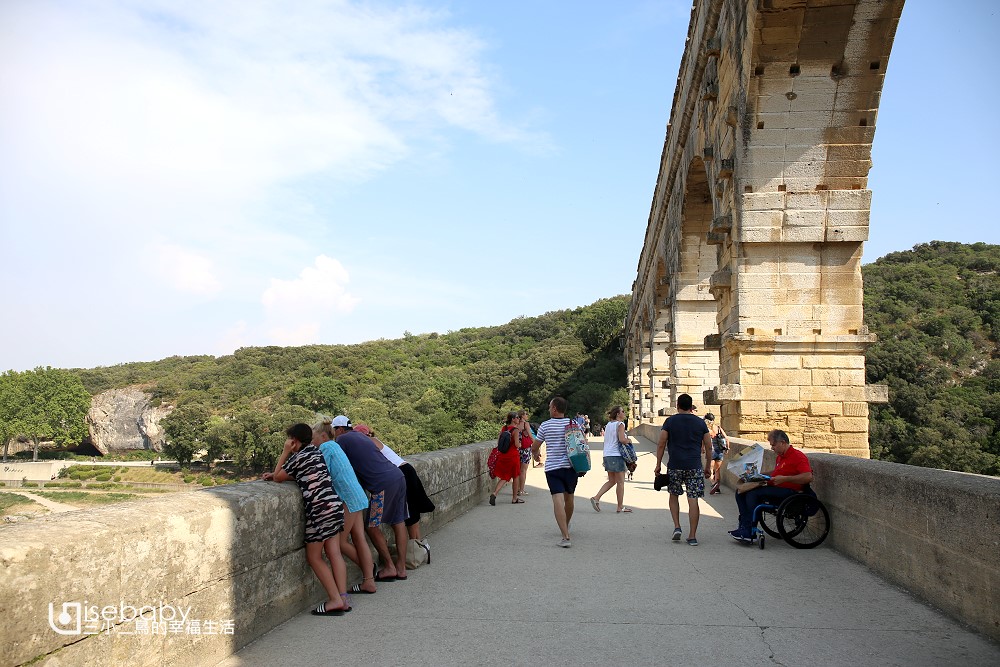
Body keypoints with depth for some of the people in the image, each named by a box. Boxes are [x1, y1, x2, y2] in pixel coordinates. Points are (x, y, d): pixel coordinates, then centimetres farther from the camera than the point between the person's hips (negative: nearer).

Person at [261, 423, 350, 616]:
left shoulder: (299, 457, -8)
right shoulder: (315, 452, 17)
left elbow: (279, 477, 3)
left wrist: (285, 452, 5)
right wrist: (274, 474, 23)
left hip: (320, 509, -8)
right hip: (335, 504, 8)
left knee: (314, 557, 1)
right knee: (334, 553, 7)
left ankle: (335, 600, -4)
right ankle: (342, 598, 4)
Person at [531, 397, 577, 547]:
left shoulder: (545, 425, -3)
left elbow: (534, 447, 6)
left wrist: (535, 454, 26)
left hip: (552, 468, -3)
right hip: (570, 466, 3)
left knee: (558, 500, -9)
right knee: (569, 498, 21)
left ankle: (565, 537, -19)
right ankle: (566, 526, 43)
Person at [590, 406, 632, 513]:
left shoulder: (608, 425, 14)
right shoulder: (620, 424, -10)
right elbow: (622, 439, -22)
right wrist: (628, 440, -2)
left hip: (607, 455, 8)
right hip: (616, 455, -8)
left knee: (611, 481, 16)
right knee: (620, 482, 2)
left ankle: (596, 498, 4)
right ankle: (620, 507, 8)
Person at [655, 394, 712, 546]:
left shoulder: (670, 421, 1)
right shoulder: (700, 423, 6)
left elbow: (661, 445, -2)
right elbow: (708, 447, 8)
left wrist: (658, 465, 6)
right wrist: (707, 467, 18)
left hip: (675, 466, -1)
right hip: (695, 467, 1)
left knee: (674, 495, 19)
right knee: (693, 500, 2)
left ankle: (677, 527, 8)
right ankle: (692, 536, 4)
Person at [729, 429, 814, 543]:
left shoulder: (798, 456, -11)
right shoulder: (780, 457, 19)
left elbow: (808, 477, -24)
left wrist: (784, 479, -24)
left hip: (789, 491, -10)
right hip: (775, 488, 10)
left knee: (753, 494, -26)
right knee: (741, 492, -2)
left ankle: (747, 532, -23)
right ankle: (743, 526, -11)